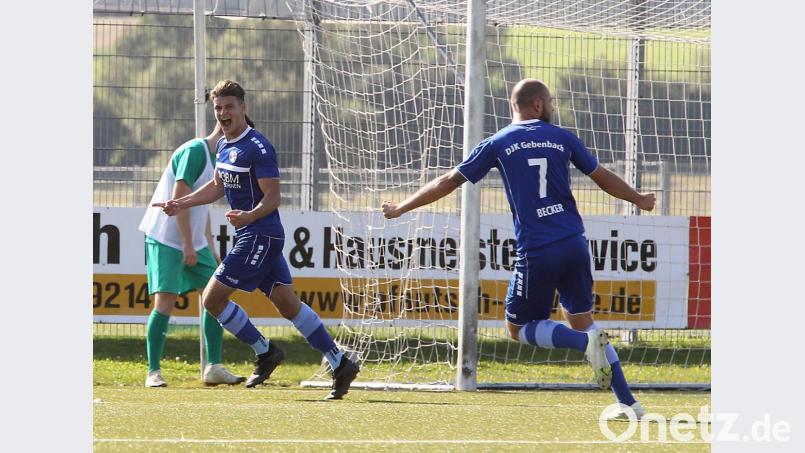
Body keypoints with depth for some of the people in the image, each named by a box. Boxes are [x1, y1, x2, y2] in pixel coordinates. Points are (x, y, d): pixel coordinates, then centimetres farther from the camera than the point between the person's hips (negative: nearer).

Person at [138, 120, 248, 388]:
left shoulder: (212, 157, 15)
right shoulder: (195, 151, -14)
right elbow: (179, 198, -20)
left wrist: (211, 250, 20)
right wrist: (188, 245, -21)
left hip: (193, 244, 9)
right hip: (166, 241, -9)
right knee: (165, 301, -12)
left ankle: (213, 368, 4)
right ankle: (153, 371, -6)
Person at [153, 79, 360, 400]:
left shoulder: (258, 148, -15)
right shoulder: (224, 145, 13)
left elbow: (272, 197, -19)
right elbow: (218, 187, 28)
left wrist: (250, 216, -36)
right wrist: (181, 203, 22)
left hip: (260, 236, -9)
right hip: (253, 238, 9)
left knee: (213, 298, -7)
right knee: (287, 303, 8)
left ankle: (264, 351, 5)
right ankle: (340, 364, 9)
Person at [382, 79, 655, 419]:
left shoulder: (497, 144, 4)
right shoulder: (562, 138, 9)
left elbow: (448, 182, 8)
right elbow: (603, 178, 19)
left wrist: (401, 208, 20)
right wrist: (639, 200, 38)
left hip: (536, 251, -3)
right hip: (574, 244, 3)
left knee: (519, 327, 11)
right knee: (581, 320, 16)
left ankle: (585, 342, -16)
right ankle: (628, 401, 8)